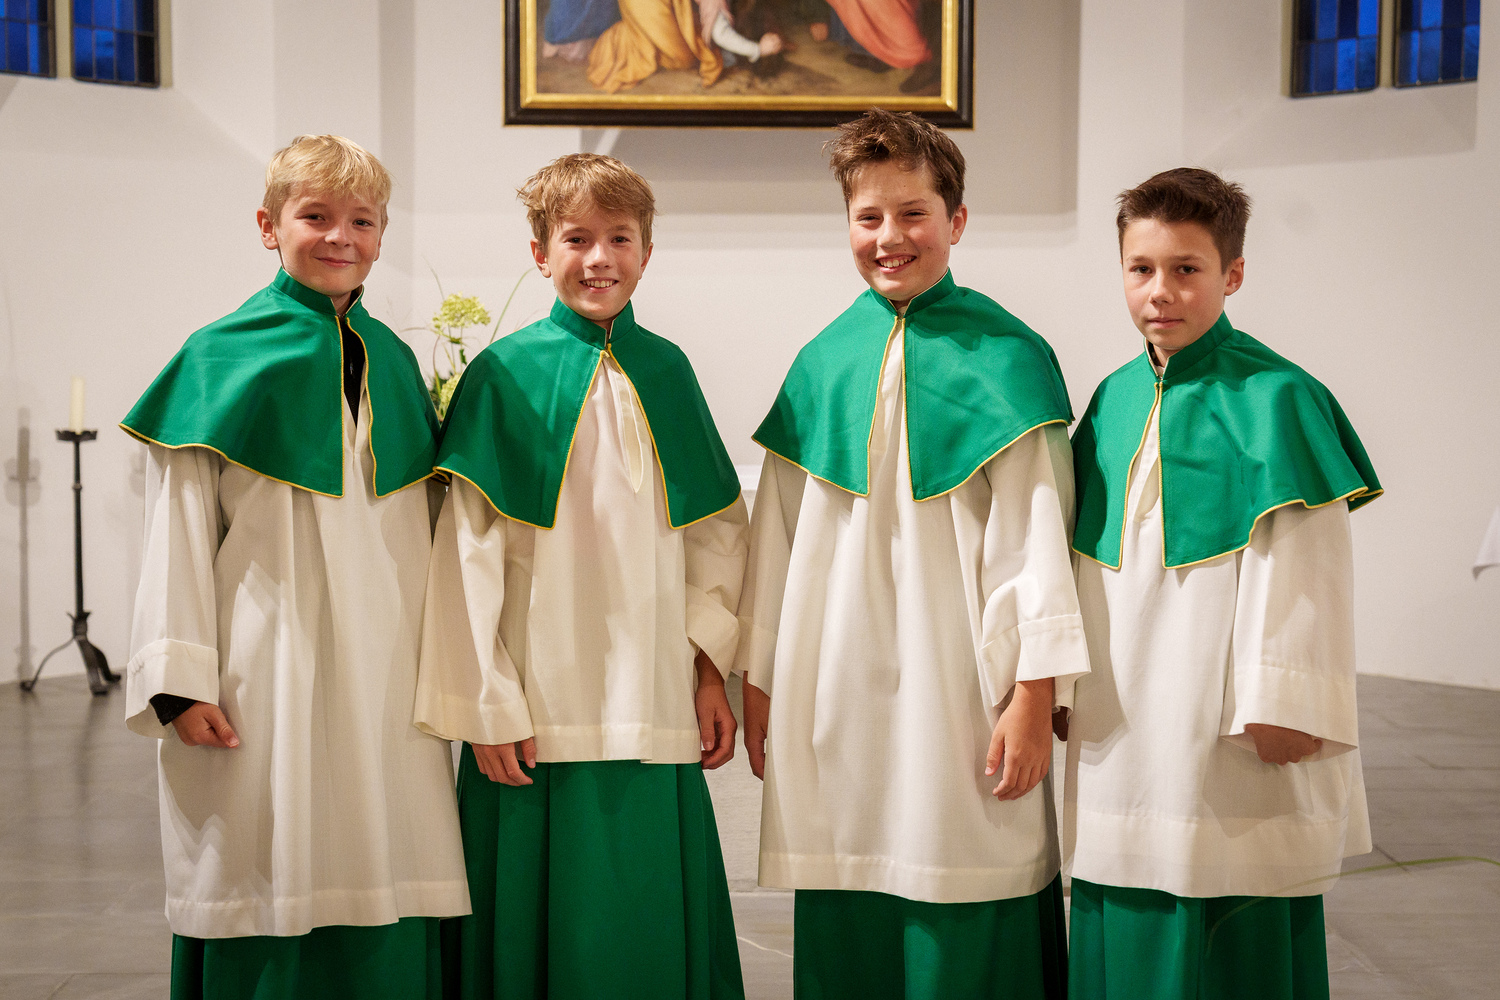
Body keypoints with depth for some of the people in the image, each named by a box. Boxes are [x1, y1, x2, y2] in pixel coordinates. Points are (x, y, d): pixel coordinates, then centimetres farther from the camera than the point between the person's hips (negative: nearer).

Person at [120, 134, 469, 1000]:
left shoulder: (391, 361, 12)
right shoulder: (221, 359, -1)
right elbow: (179, 530, -3)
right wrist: (180, 677, -9)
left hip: (386, 686, 4)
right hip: (266, 679, -4)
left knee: (387, 929, 5)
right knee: (271, 897, 1)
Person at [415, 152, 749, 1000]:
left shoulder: (665, 371, 9)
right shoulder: (506, 375, -2)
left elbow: (717, 530, 12)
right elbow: (467, 548, -4)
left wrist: (711, 670, 5)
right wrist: (487, 706, -7)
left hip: (655, 709, 3)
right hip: (540, 717, -3)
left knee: (652, 928, 8)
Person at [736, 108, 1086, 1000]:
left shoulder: (1006, 358, -3)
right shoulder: (823, 363, 9)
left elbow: (1036, 534, -6)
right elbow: (780, 532, 13)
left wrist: (1034, 694, -11)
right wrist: (757, 679, 13)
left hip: (958, 687, -4)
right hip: (837, 694, 4)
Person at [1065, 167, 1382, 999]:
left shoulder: (1274, 400, -10)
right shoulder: (1116, 399, 8)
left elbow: (1299, 565, -13)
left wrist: (1284, 705, -16)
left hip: (1226, 734, -6)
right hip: (1125, 734, 6)